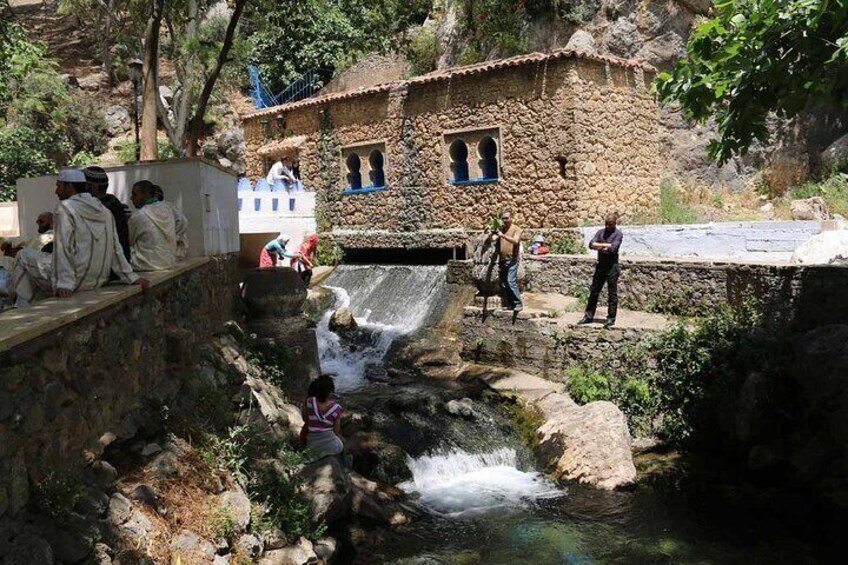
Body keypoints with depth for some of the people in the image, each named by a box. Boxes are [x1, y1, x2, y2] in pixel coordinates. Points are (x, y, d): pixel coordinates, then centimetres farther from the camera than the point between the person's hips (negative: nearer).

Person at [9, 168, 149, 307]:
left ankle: (21, 309, 15)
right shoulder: (104, 211, 10)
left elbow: (63, 248, -18)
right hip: (98, 281, 7)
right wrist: (132, 278, 11)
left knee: (24, 256, 14)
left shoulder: (65, 208, -10)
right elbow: (116, 249, 9)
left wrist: (64, 284, -23)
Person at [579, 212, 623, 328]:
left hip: (612, 266, -6)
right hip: (600, 265, 6)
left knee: (612, 293, 1)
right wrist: (605, 245, -14)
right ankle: (589, 315, 18)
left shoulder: (618, 234, -6)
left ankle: (611, 318, 8)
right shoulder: (601, 232, 10)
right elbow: (591, 244, -3)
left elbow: (612, 248, -20)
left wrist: (599, 246, -7)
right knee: (594, 291, 9)